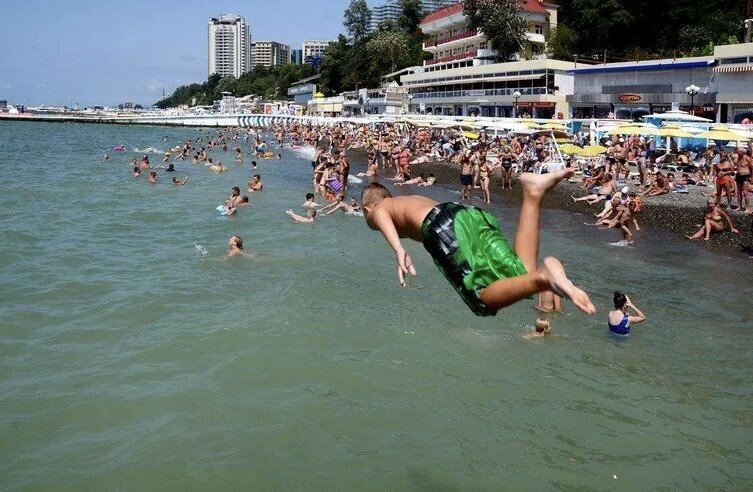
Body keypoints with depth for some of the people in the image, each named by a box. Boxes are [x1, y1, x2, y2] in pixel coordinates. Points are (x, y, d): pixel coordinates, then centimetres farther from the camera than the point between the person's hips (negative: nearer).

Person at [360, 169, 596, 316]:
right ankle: (532, 195, -15)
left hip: (442, 225, -7)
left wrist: (398, 250, -21)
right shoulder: (413, 199, 44)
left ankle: (542, 277, -37)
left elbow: (384, 217, -2)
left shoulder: (377, 209, 24)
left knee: (484, 297, -13)